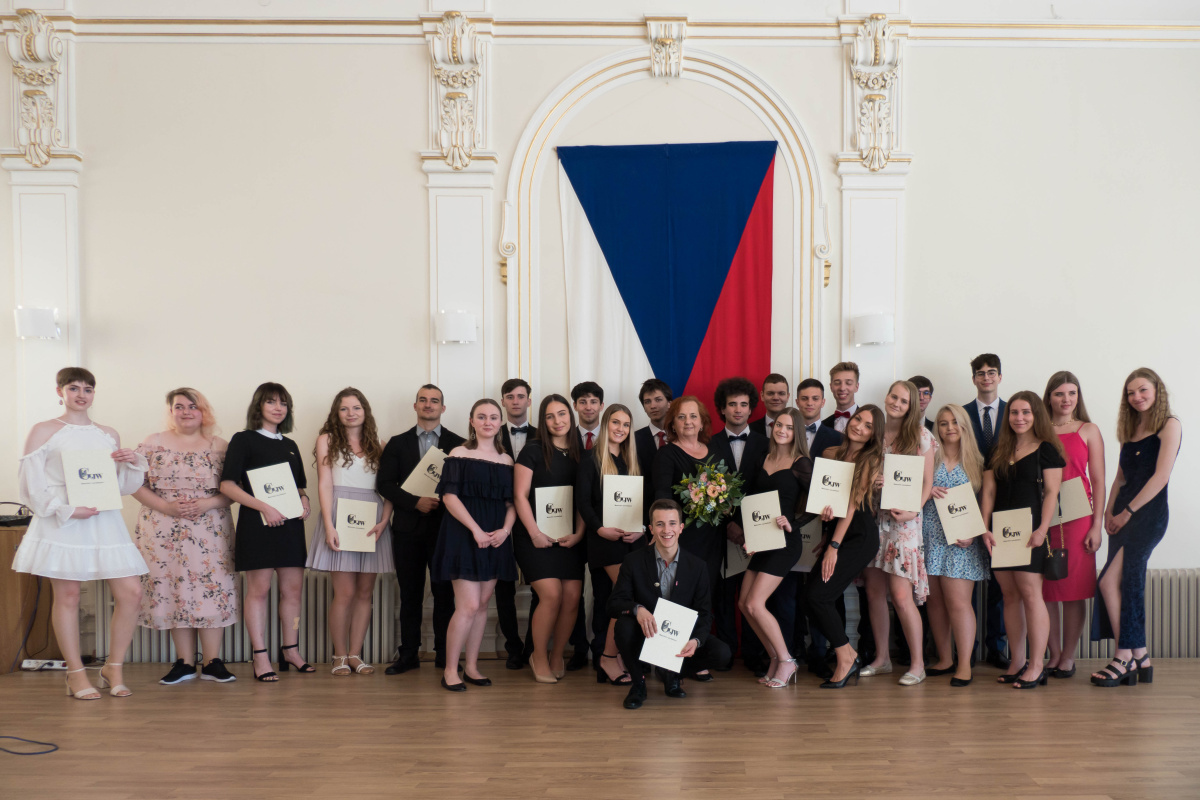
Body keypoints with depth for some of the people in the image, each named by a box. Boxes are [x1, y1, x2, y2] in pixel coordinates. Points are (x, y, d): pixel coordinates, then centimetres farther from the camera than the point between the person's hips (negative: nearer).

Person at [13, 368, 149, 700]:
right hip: (62, 524, -4)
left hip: (104, 521, 4)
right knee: (68, 595, 0)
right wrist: (67, 509, -14)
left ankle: (113, 668, 11)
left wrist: (135, 463, -1)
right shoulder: (44, 431, 3)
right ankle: (76, 675, 15)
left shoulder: (109, 434, 16)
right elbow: (31, 483, -3)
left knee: (131, 591, -4)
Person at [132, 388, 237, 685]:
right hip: (165, 533, 1)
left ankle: (212, 662, 5)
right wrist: (166, 506, -13)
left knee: (211, 590, -4)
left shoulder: (220, 447, 5)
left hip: (210, 532, 0)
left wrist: (207, 503, -15)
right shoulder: (153, 443, 6)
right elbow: (135, 484, 0)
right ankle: (184, 663, 13)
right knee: (173, 591, 2)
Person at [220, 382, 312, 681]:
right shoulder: (243, 440, 0)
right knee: (259, 589, -2)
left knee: (293, 588, 7)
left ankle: (290, 651, 18)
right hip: (257, 523, -6)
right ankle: (260, 657, 4)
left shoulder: (290, 446, 17)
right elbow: (227, 485, -9)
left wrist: (304, 500, 2)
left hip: (290, 523, 6)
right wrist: (264, 507, -18)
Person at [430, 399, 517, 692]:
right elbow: (449, 496, -9)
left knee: (482, 604, 8)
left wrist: (506, 529, -8)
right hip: (463, 535, -5)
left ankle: (471, 667, 19)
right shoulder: (458, 454, -2)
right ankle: (450, 670, 3)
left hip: (495, 539, 5)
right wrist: (476, 529, -16)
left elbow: (511, 502, 11)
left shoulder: (506, 461, 11)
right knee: (468, 606, -10)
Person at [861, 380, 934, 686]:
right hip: (873, 517, 4)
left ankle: (917, 664, 4)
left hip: (904, 520, -4)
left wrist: (913, 511, -15)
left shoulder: (921, 436, 1)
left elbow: (927, 482, -1)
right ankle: (882, 658, 19)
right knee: (874, 592, 7)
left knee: (901, 595, -8)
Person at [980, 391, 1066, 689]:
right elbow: (988, 491, 12)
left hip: (1029, 530, -5)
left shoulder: (1046, 449, 2)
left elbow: (1051, 492, -4)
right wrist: (985, 528, 1)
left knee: (1029, 592, -8)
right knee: (1010, 595, 6)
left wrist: (1042, 528, -15)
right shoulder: (998, 452, 16)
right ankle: (1017, 662, 11)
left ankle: (1037, 665, -2)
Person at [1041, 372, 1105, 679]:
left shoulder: (1088, 431, 6)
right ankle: (1054, 654, 15)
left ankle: (1068, 656, 14)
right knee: (1045, 589, 2)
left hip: (1077, 518, -1)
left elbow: (1098, 481, 3)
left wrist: (1097, 525, -4)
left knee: (1073, 589, 2)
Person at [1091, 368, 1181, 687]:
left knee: (1109, 581, -14)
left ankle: (1125, 657, -5)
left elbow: (1160, 476, -12)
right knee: (1128, 583, 4)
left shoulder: (1169, 425, -4)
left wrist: (1128, 512, -10)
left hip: (1149, 513, -7)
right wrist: (1110, 511, 5)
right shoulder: (1130, 429, 18)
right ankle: (1138, 658, 11)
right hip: (1123, 515, 7)